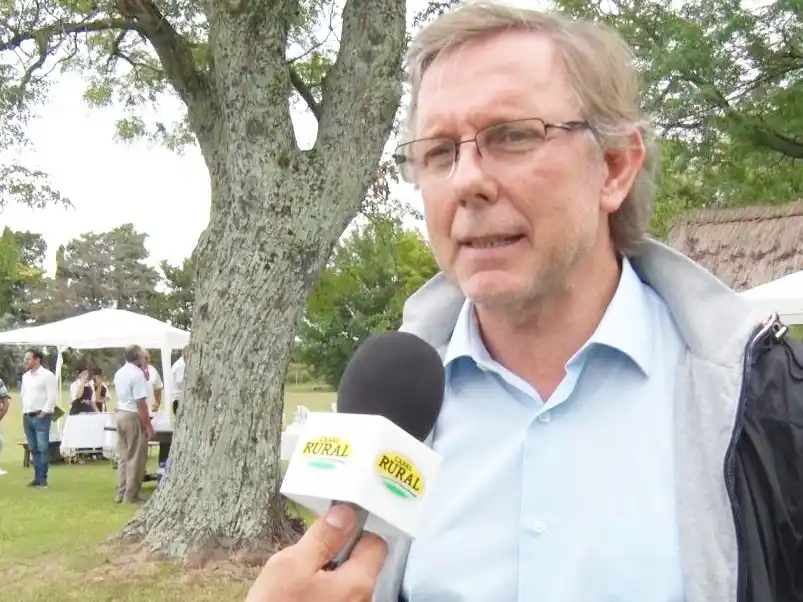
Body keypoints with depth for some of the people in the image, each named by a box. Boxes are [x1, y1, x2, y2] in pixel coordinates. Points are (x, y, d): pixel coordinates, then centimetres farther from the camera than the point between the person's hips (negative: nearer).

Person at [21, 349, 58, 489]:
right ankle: (37, 477, 13)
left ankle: (43, 479, -5)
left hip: (41, 416, -7)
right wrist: (25, 411, 14)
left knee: (43, 448, -8)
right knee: (33, 449, 8)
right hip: (27, 417, 7)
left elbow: (52, 396, -12)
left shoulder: (47, 375, -7)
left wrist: (44, 412, -13)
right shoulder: (25, 376, 15)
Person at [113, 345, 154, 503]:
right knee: (135, 458, -1)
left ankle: (121, 493, 17)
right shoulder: (137, 373, -16)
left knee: (123, 456, 14)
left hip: (119, 414, 9)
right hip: (133, 417, -9)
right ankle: (131, 495, 2)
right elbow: (141, 402, -19)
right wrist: (148, 425, -16)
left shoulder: (119, 373, 11)